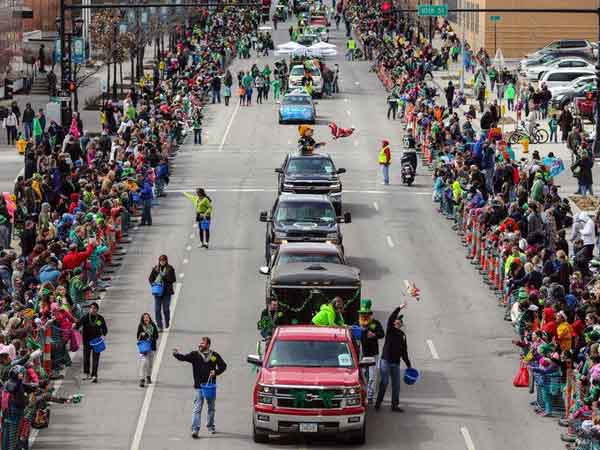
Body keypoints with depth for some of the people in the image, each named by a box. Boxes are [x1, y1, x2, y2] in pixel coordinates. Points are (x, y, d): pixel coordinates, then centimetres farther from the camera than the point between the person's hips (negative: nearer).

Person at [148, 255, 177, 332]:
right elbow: (150, 278, 10)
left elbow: (173, 279, -5)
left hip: (167, 291, -1)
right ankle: (159, 327, -2)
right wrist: (153, 284, -10)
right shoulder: (155, 268, 5)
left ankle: (167, 322, 32)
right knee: (157, 309, -5)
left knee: (166, 308, 4)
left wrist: (165, 276, -18)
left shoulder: (170, 269, 0)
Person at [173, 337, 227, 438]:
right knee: (197, 408, -8)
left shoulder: (214, 355, 4)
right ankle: (195, 429, -11)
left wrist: (216, 372, -9)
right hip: (199, 386, -2)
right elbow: (183, 358, -11)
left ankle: (210, 427, 32)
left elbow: (223, 365, 9)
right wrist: (176, 354, -31)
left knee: (211, 408, 16)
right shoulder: (195, 355, 1)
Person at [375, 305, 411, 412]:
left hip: (396, 363, 6)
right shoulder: (390, 330, 1)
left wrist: (408, 365, 19)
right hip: (386, 360, -6)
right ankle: (378, 403, 0)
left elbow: (404, 351, 21)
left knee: (396, 384, 4)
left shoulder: (402, 335, 17)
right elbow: (390, 318, -18)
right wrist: (399, 308, -27)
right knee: (384, 382, -7)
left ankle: (395, 405, 9)